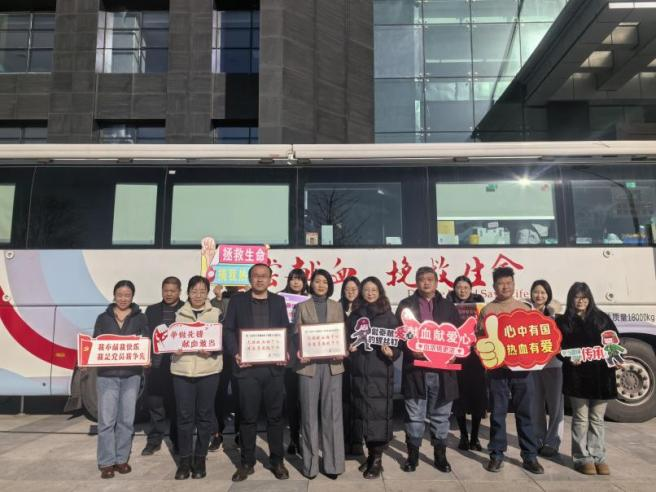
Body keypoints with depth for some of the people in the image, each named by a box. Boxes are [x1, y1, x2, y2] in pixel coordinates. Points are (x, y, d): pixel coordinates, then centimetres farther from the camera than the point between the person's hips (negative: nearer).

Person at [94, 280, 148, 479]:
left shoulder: (140, 318, 5)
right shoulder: (103, 318, 7)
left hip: (131, 374, 0)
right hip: (107, 374, 0)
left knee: (126, 419, 7)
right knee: (106, 420, 0)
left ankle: (122, 459, 19)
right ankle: (106, 462, 10)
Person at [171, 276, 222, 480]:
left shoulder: (216, 313, 5)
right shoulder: (179, 314, 10)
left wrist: (212, 350, -17)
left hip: (208, 369, -1)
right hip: (182, 369, 1)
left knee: (204, 415, 5)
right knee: (184, 415, 4)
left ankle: (200, 458, 19)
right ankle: (185, 459, 17)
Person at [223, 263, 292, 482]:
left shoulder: (278, 301, 11)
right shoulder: (237, 300, 6)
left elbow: (286, 330, 9)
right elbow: (228, 329, 3)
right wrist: (235, 353, -11)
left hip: (274, 367, 1)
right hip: (247, 367, -1)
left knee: (275, 416, 8)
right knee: (248, 417, 7)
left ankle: (277, 461, 22)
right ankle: (247, 463, 21)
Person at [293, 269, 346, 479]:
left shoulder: (337, 307, 12)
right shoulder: (302, 306, 7)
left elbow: (342, 334, 10)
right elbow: (297, 335, 4)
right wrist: (298, 353, -14)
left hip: (332, 365, 1)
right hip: (309, 365, -1)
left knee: (332, 413, 2)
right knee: (309, 414, 4)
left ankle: (332, 463, 12)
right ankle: (310, 463, 14)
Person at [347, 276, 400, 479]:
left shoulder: (388, 316, 1)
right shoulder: (354, 315, 9)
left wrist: (392, 353, -20)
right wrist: (349, 348, -6)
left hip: (381, 372, -3)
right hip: (359, 372, 3)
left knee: (379, 414, -1)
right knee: (363, 413, 9)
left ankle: (378, 460, 12)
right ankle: (371, 454, 26)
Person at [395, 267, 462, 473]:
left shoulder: (448, 306, 11)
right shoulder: (406, 305, 6)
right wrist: (410, 348, -15)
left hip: (442, 368, 2)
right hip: (415, 367, -1)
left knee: (441, 415, 10)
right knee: (414, 415, 6)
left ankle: (440, 455, 23)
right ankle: (412, 454, 18)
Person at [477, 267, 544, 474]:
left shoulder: (525, 308, 8)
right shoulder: (487, 310, 5)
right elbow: (479, 339, 5)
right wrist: (485, 346, -15)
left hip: (522, 366, 1)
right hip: (497, 367, -1)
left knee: (525, 412, 6)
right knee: (498, 412, 5)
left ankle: (530, 456, 17)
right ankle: (497, 454, 15)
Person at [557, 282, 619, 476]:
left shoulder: (602, 318, 9)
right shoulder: (563, 321, 4)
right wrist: (569, 359, -15)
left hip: (601, 375, 2)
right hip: (577, 376, -2)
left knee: (597, 419, 11)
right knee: (581, 419, 4)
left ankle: (598, 457, 21)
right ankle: (582, 458, 13)